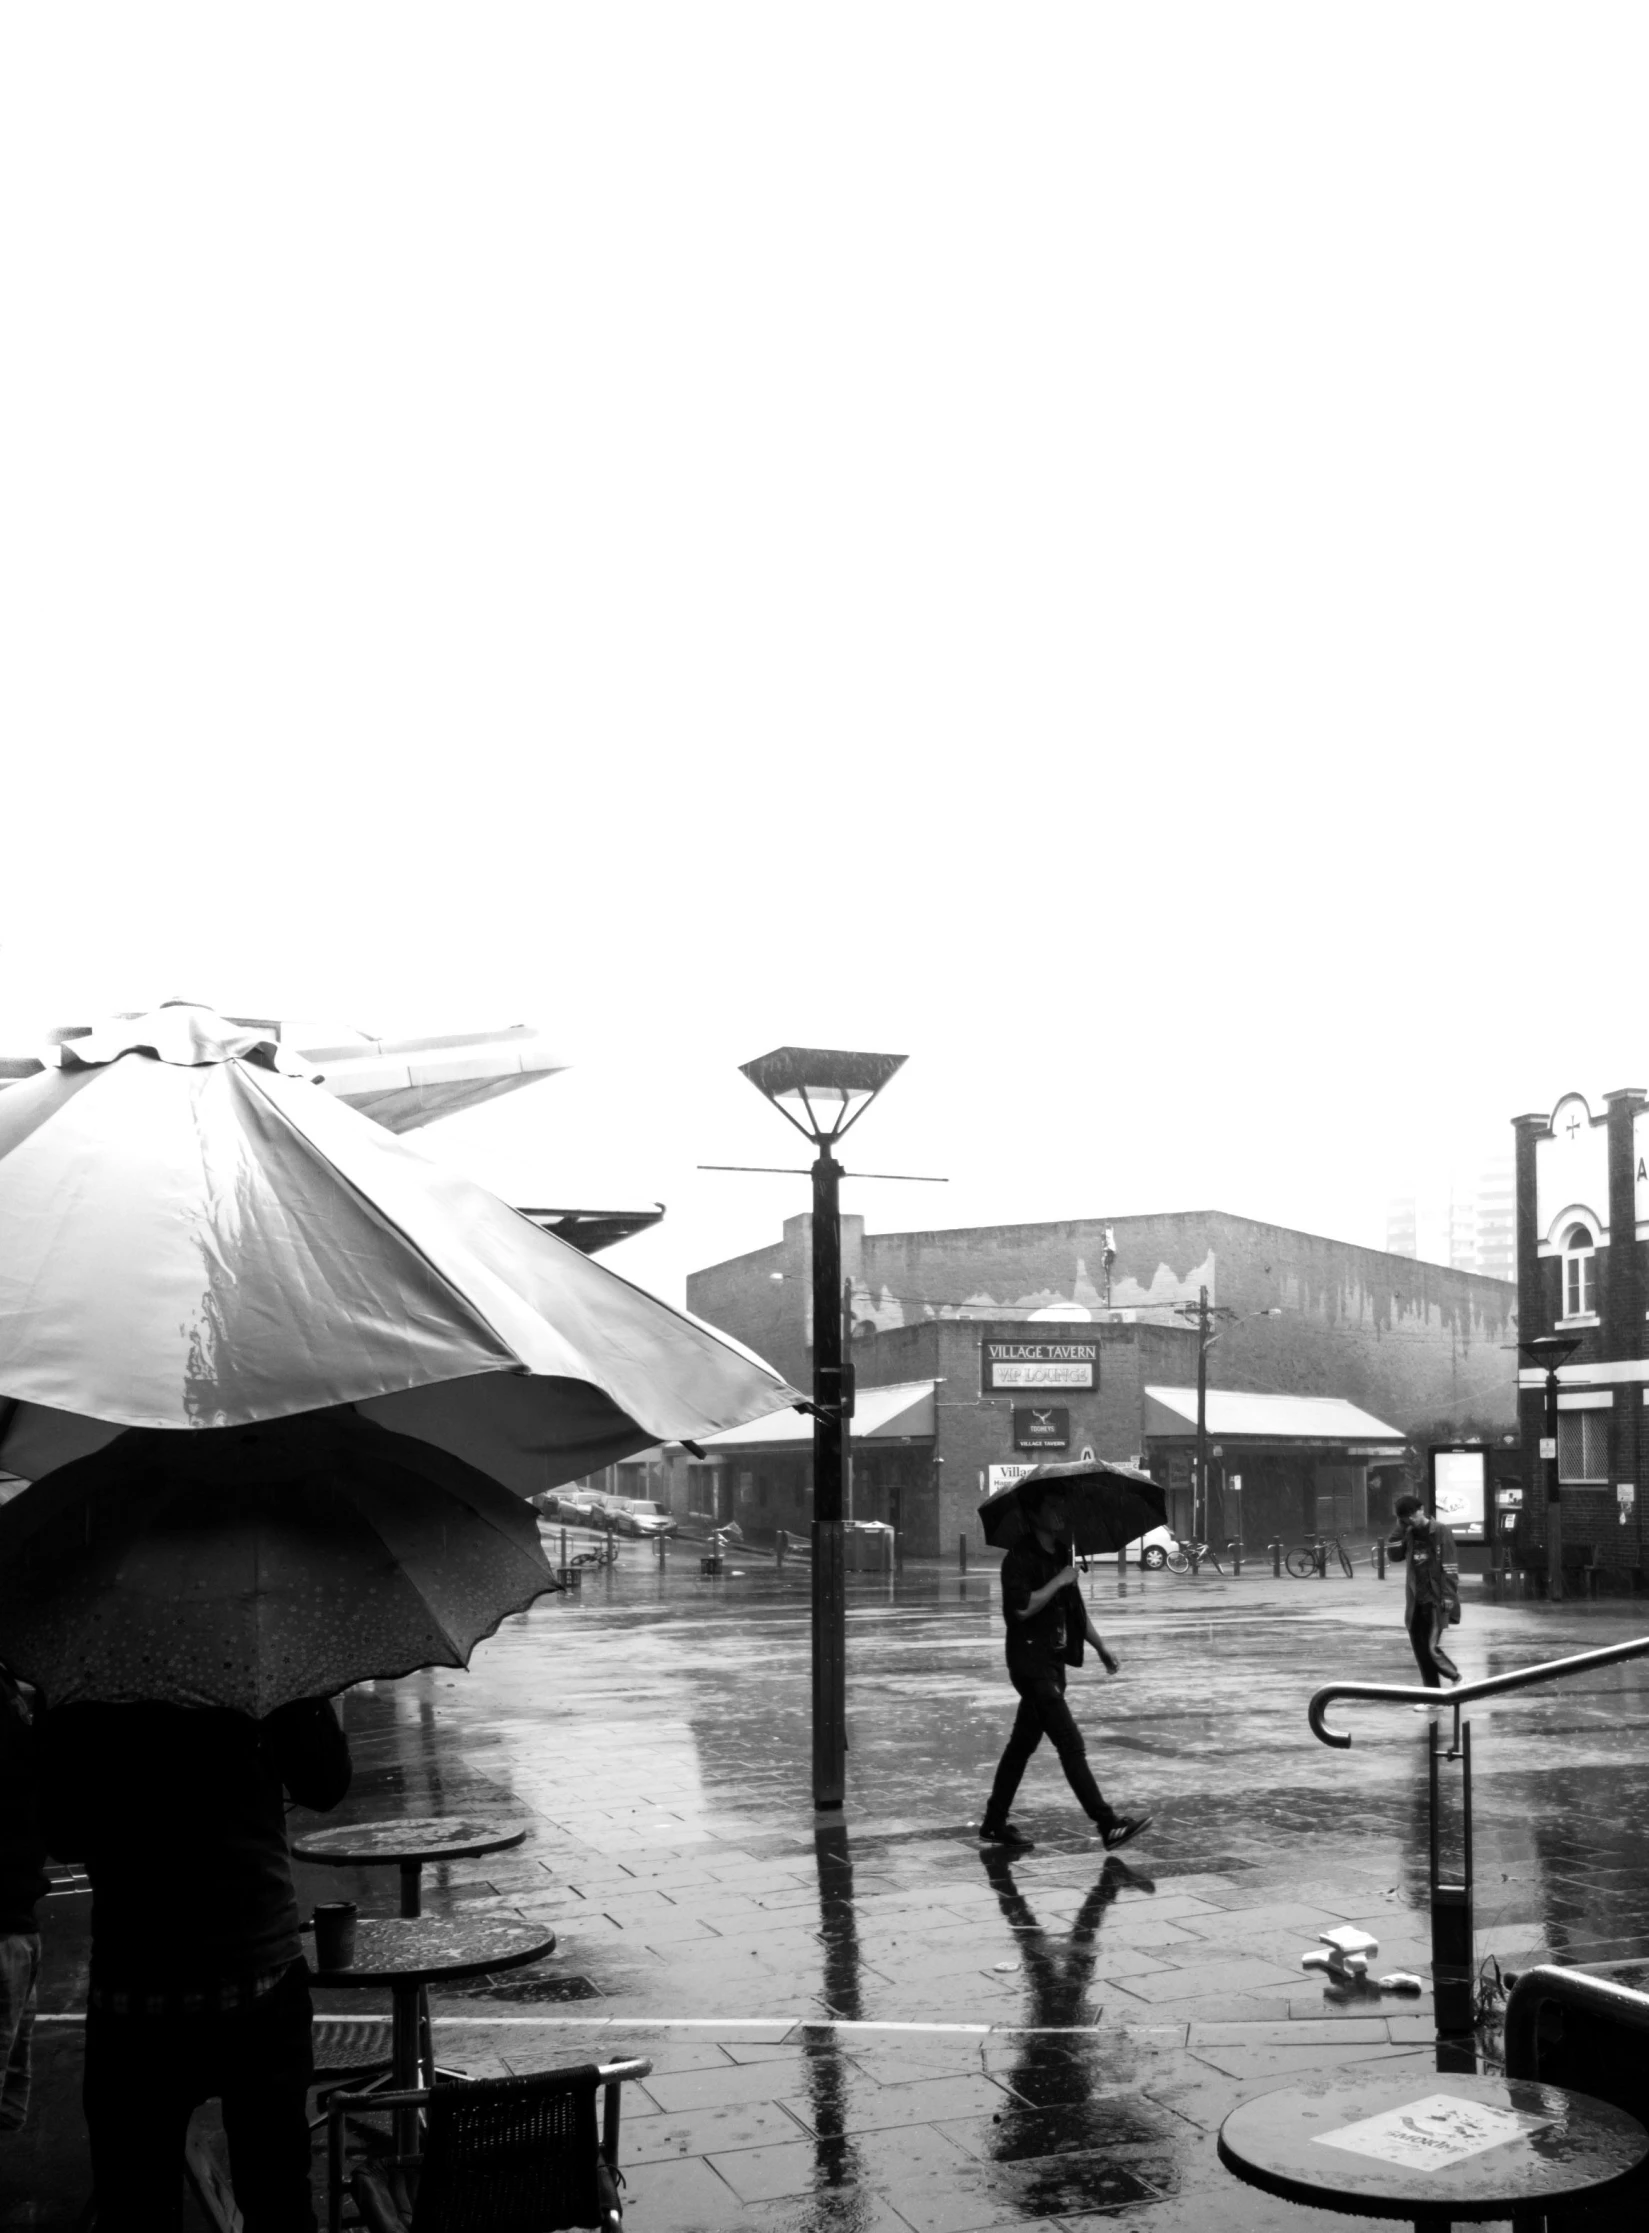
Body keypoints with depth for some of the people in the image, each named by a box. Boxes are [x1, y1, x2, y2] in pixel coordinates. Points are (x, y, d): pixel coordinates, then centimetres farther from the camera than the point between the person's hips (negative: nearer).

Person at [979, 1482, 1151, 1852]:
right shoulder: (1020, 1558, -14)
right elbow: (1021, 1608, -26)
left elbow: (1076, 1610, 24)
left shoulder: (1061, 1554, 14)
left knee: (1022, 1745, 13)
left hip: (1052, 1663, 9)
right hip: (1031, 1663, -9)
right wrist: (1058, 1581, -20)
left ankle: (994, 1824, 21)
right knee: (1071, 1745, -12)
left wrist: (1101, 1649, 23)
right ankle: (1108, 1825, -13)